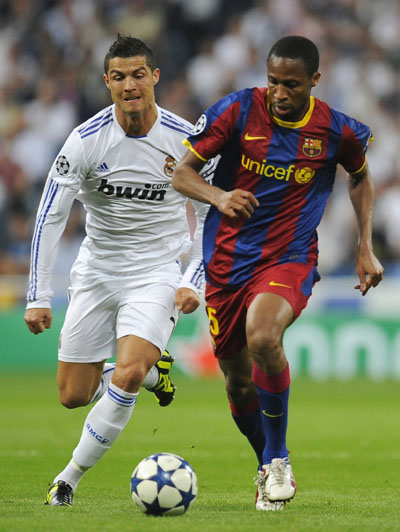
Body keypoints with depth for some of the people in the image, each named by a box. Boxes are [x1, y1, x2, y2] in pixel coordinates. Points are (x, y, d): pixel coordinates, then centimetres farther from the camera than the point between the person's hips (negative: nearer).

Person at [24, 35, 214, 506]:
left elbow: (211, 215, 2)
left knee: (127, 374, -24)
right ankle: (150, 371, 33)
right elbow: (50, 216, -10)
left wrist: (192, 282, -8)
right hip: (96, 272, 2)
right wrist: (38, 298, -14)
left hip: (157, 273, -2)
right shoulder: (86, 140, -13)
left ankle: (71, 477, -9)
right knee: (73, 396, 3)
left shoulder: (186, 140, -10)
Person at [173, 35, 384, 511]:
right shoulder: (238, 110, -8)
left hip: (290, 259, -2)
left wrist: (366, 248, 10)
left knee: (262, 337, -32)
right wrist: (219, 196, -25)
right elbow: (181, 173, -4)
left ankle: (278, 459, -12)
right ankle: (269, 470, 35)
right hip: (228, 259, 2)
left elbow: (360, 178, 18)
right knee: (238, 382, 7)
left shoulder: (337, 131, -5)